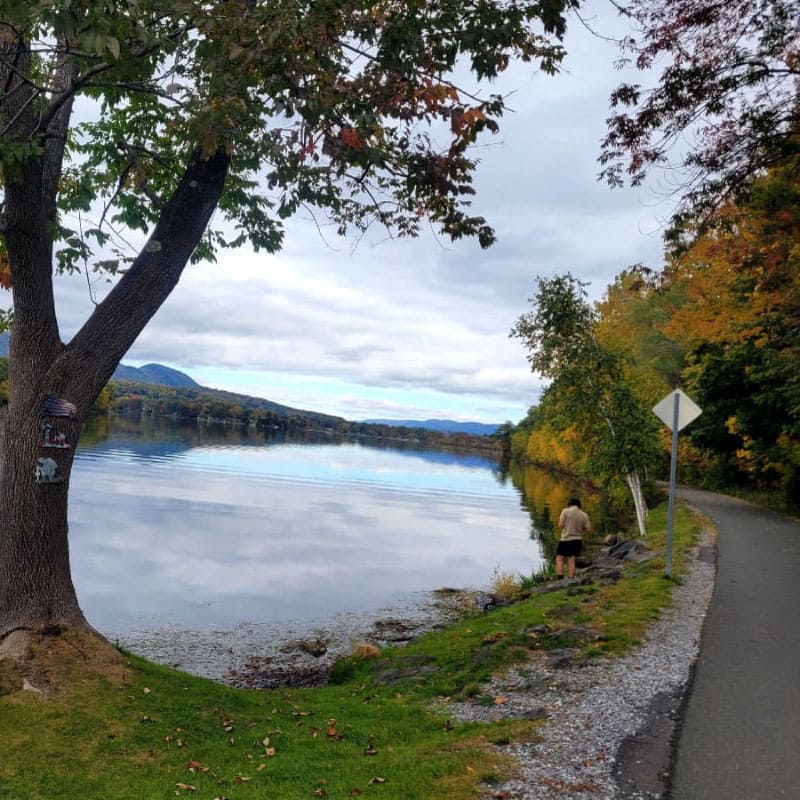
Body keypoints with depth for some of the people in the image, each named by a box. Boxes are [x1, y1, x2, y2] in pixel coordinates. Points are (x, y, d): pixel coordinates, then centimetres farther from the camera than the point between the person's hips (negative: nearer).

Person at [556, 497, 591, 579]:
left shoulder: (565, 511, -5)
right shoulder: (584, 515, 3)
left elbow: (561, 525, -10)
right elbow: (588, 529, 2)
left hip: (565, 539, -3)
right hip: (578, 540, 3)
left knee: (559, 559, 4)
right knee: (572, 561, 7)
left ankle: (560, 578, -8)